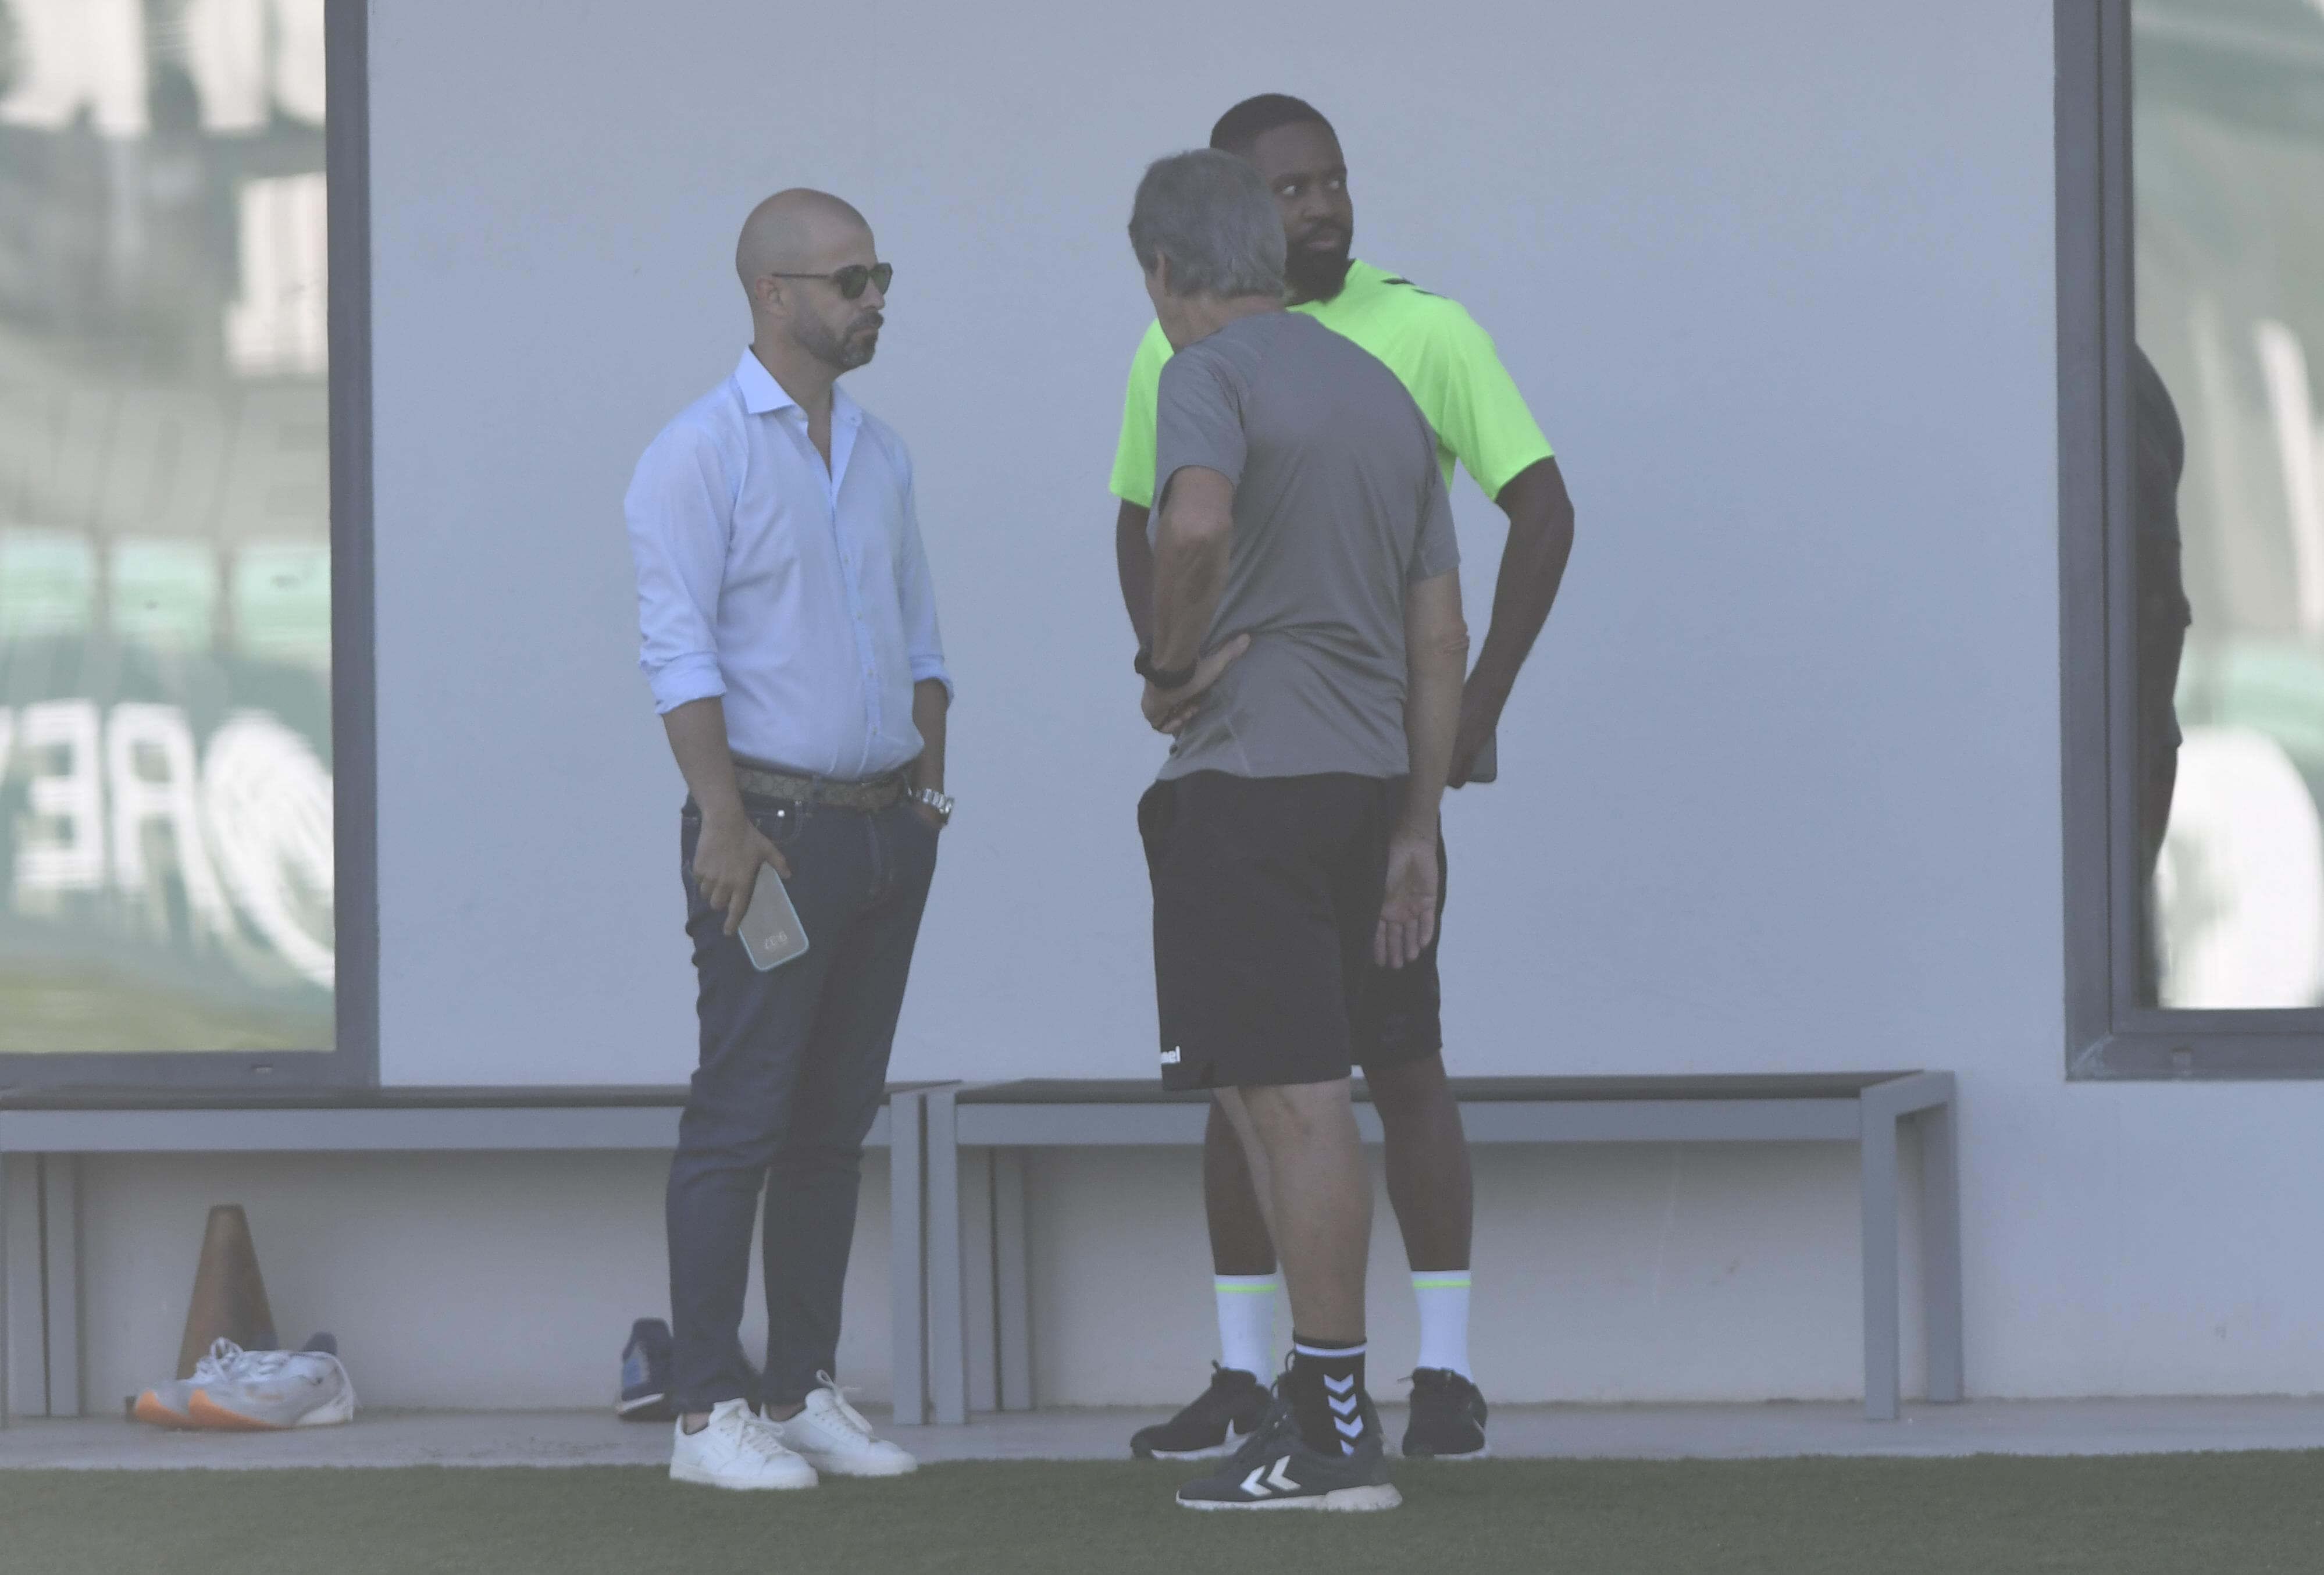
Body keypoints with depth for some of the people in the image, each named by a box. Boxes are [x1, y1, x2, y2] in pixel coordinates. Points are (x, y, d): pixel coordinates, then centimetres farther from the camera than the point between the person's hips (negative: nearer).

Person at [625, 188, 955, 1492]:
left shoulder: (880, 453, 15)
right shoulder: (701, 453, -8)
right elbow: (680, 650, -13)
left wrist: (931, 784, 11)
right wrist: (724, 819, -20)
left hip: (884, 826, 7)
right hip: (772, 827, -7)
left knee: (837, 1122, 9)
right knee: (742, 1118, -7)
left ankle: (805, 1391, 14)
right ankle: (709, 1410, -6)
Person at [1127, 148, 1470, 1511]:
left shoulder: (1212, 375, -6)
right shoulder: (1385, 393, 18)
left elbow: (1197, 522, -30)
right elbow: (1440, 635, 17)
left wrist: (1170, 667, -14)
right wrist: (1417, 828, 19)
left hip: (1249, 783, -8)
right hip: (1365, 781, 8)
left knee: (1299, 1103, -6)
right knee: (1275, 1094, 16)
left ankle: (1340, 1432, -5)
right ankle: (1316, 1400, 17)